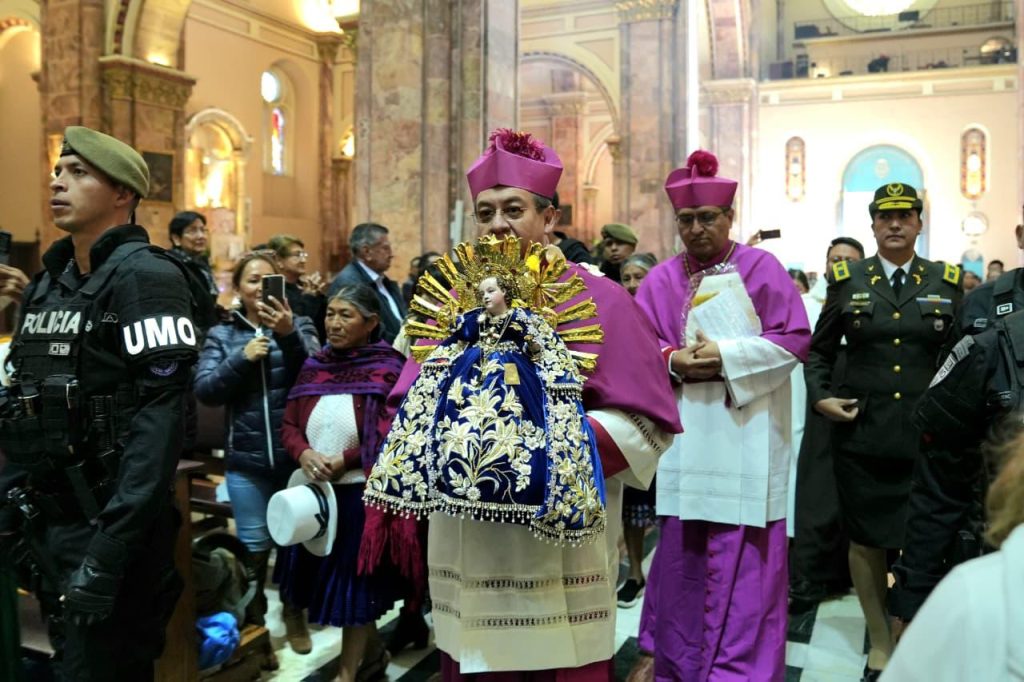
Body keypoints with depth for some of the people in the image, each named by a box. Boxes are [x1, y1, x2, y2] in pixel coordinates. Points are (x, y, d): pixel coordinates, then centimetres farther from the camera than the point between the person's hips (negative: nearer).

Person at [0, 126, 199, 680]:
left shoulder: (144, 277, -13)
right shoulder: (46, 284, 13)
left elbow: (160, 417, -22)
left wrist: (111, 547, -26)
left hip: (111, 528, -8)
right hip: (48, 522, 8)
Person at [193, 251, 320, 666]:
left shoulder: (298, 325, 2)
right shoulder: (222, 334, 5)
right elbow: (204, 390, -5)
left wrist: (289, 336, -28)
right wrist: (242, 358, -18)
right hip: (246, 459, 0)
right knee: (254, 546, 6)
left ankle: (294, 614, 35)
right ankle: (254, 624, 25)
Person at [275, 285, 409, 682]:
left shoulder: (387, 369, -10)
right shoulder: (314, 366, 7)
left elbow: (393, 436, -15)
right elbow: (289, 425, 7)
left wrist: (345, 461, -19)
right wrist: (304, 454, -13)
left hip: (362, 491, -6)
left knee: (354, 579, 6)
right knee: (325, 575, 16)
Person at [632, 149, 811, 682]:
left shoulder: (761, 268, 0)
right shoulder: (661, 279, 8)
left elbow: (795, 338, -5)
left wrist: (726, 355, -16)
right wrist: (673, 361, -14)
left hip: (745, 434, -3)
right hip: (685, 435, 3)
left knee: (743, 556, 1)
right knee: (682, 551, 10)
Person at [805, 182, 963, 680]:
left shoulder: (947, 283, 7)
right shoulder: (847, 280, 5)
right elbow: (819, 350, 10)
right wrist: (820, 397, -4)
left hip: (925, 436, 0)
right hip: (861, 433, 0)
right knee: (866, 541, 7)